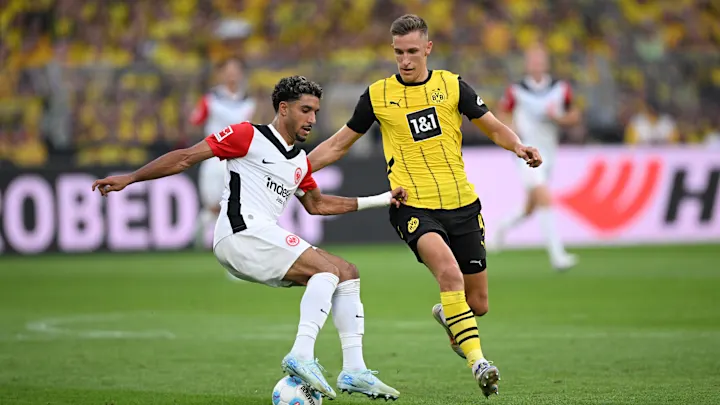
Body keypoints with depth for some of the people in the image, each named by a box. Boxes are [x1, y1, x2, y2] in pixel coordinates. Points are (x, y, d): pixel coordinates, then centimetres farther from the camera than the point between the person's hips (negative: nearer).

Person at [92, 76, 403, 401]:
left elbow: (316, 204, 37)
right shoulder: (249, 136, -2)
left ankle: (354, 371, -2)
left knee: (347, 273, 4)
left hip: (264, 241, 9)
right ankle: (301, 355, -32)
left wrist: (379, 200, 33)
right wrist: (129, 179, -6)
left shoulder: (301, 162, 22)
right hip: (242, 232, -9)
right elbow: (186, 157, -2)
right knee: (328, 268, -20)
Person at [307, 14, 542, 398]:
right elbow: (339, 144, 13)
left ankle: (447, 315, 44)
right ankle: (476, 360, -28)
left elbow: (493, 127, 10)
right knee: (449, 271, -31)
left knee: (477, 303, 7)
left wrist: (519, 147, -11)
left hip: (462, 204, 3)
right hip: (414, 207, -3)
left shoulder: (452, 85, 4)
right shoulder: (378, 94, 2)